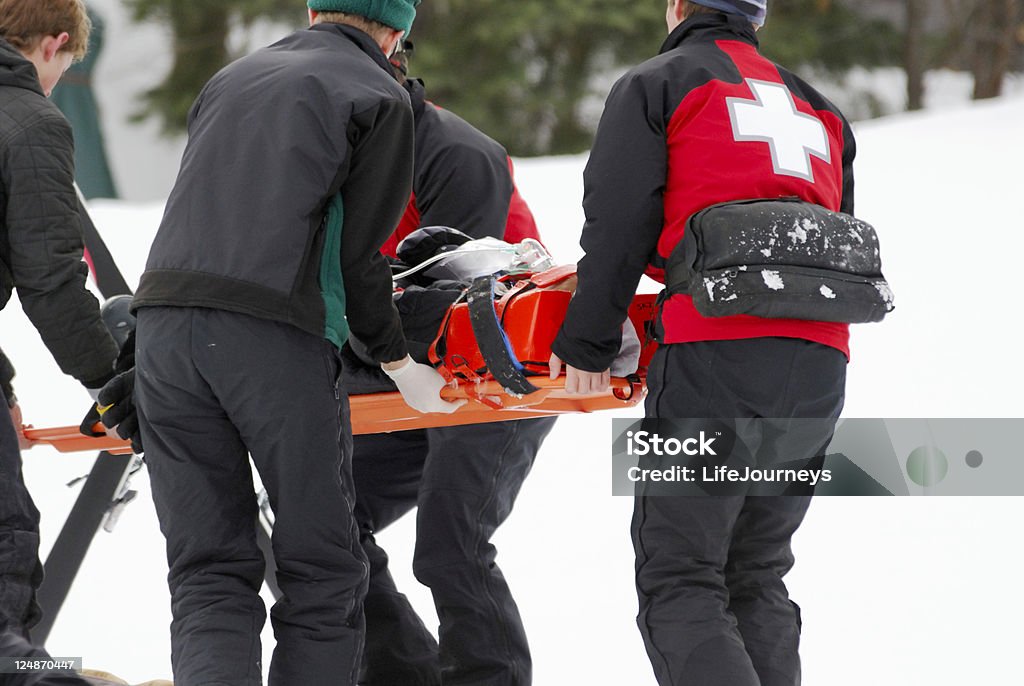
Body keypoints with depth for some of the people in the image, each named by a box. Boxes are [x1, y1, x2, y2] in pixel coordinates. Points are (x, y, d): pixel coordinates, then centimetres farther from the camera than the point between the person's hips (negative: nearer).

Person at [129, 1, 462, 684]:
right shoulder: (381, 97, 7)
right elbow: (359, 249, 2)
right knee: (323, 573, 5)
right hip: (276, 336, -5)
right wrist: (397, 357, 15)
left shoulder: (231, 78, 25)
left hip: (164, 319, 5)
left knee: (207, 572, 5)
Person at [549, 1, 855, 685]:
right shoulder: (818, 108, 28)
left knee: (678, 579, -6)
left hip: (717, 351, -6)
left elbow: (618, 225, 0)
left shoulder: (655, 86, 10)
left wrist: (587, 344, 4)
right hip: (821, 362, 6)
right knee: (756, 576, 15)